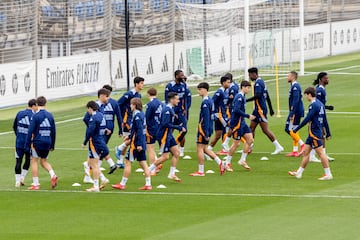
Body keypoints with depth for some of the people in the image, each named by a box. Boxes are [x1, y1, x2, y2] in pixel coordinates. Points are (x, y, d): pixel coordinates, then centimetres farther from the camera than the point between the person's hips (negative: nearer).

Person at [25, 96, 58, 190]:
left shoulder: (35, 116, -10)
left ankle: (35, 184, 4)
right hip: (47, 143, 5)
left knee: (34, 161, 6)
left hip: (37, 142, -5)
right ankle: (53, 175, -5)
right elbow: (53, 132, 11)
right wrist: (52, 145, 20)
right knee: (44, 161, 19)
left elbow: (30, 131, -12)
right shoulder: (50, 116, 6)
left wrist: (27, 145, -7)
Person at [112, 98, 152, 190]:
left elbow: (139, 130, -22)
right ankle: (148, 184, 5)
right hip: (142, 143, 9)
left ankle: (123, 184, 5)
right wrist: (130, 137, 30)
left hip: (136, 144, -9)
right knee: (143, 163, 8)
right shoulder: (141, 114, 12)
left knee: (128, 162, 0)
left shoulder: (137, 116, -16)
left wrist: (139, 144, -23)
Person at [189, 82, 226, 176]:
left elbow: (206, 118, -22)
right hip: (208, 128, 9)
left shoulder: (205, 102, -18)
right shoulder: (210, 100, 12)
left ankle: (201, 171, 4)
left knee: (200, 148, -1)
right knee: (204, 148, 17)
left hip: (204, 127, -9)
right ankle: (219, 162, 11)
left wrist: (206, 133, -23)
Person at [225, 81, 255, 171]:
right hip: (237, 123, -9)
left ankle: (242, 160, 11)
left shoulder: (242, 97, 13)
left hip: (242, 123, 9)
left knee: (250, 139, 4)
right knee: (236, 143, -3)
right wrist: (248, 116, -22)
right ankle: (227, 163, 8)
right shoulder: (239, 97, -16)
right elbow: (237, 110, -26)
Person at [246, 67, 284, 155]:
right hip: (258, 109, 10)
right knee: (251, 128, 10)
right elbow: (267, 96, 21)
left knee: (265, 130, -8)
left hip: (260, 109, -10)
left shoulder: (258, 83, -14)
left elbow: (257, 96, -27)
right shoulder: (261, 82, 17)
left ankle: (278, 147, -7)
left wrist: (246, 100, -23)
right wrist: (271, 108, 25)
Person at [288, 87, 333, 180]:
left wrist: (296, 130, -15)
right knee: (306, 151, 12)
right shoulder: (320, 104, 12)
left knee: (320, 153, -7)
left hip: (314, 133, -10)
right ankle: (299, 172, 16)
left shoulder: (314, 105, -16)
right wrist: (328, 133, 21)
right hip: (313, 133, 10)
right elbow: (325, 120, 17)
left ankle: (328, 174, -5)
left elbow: (307, 119, -20)